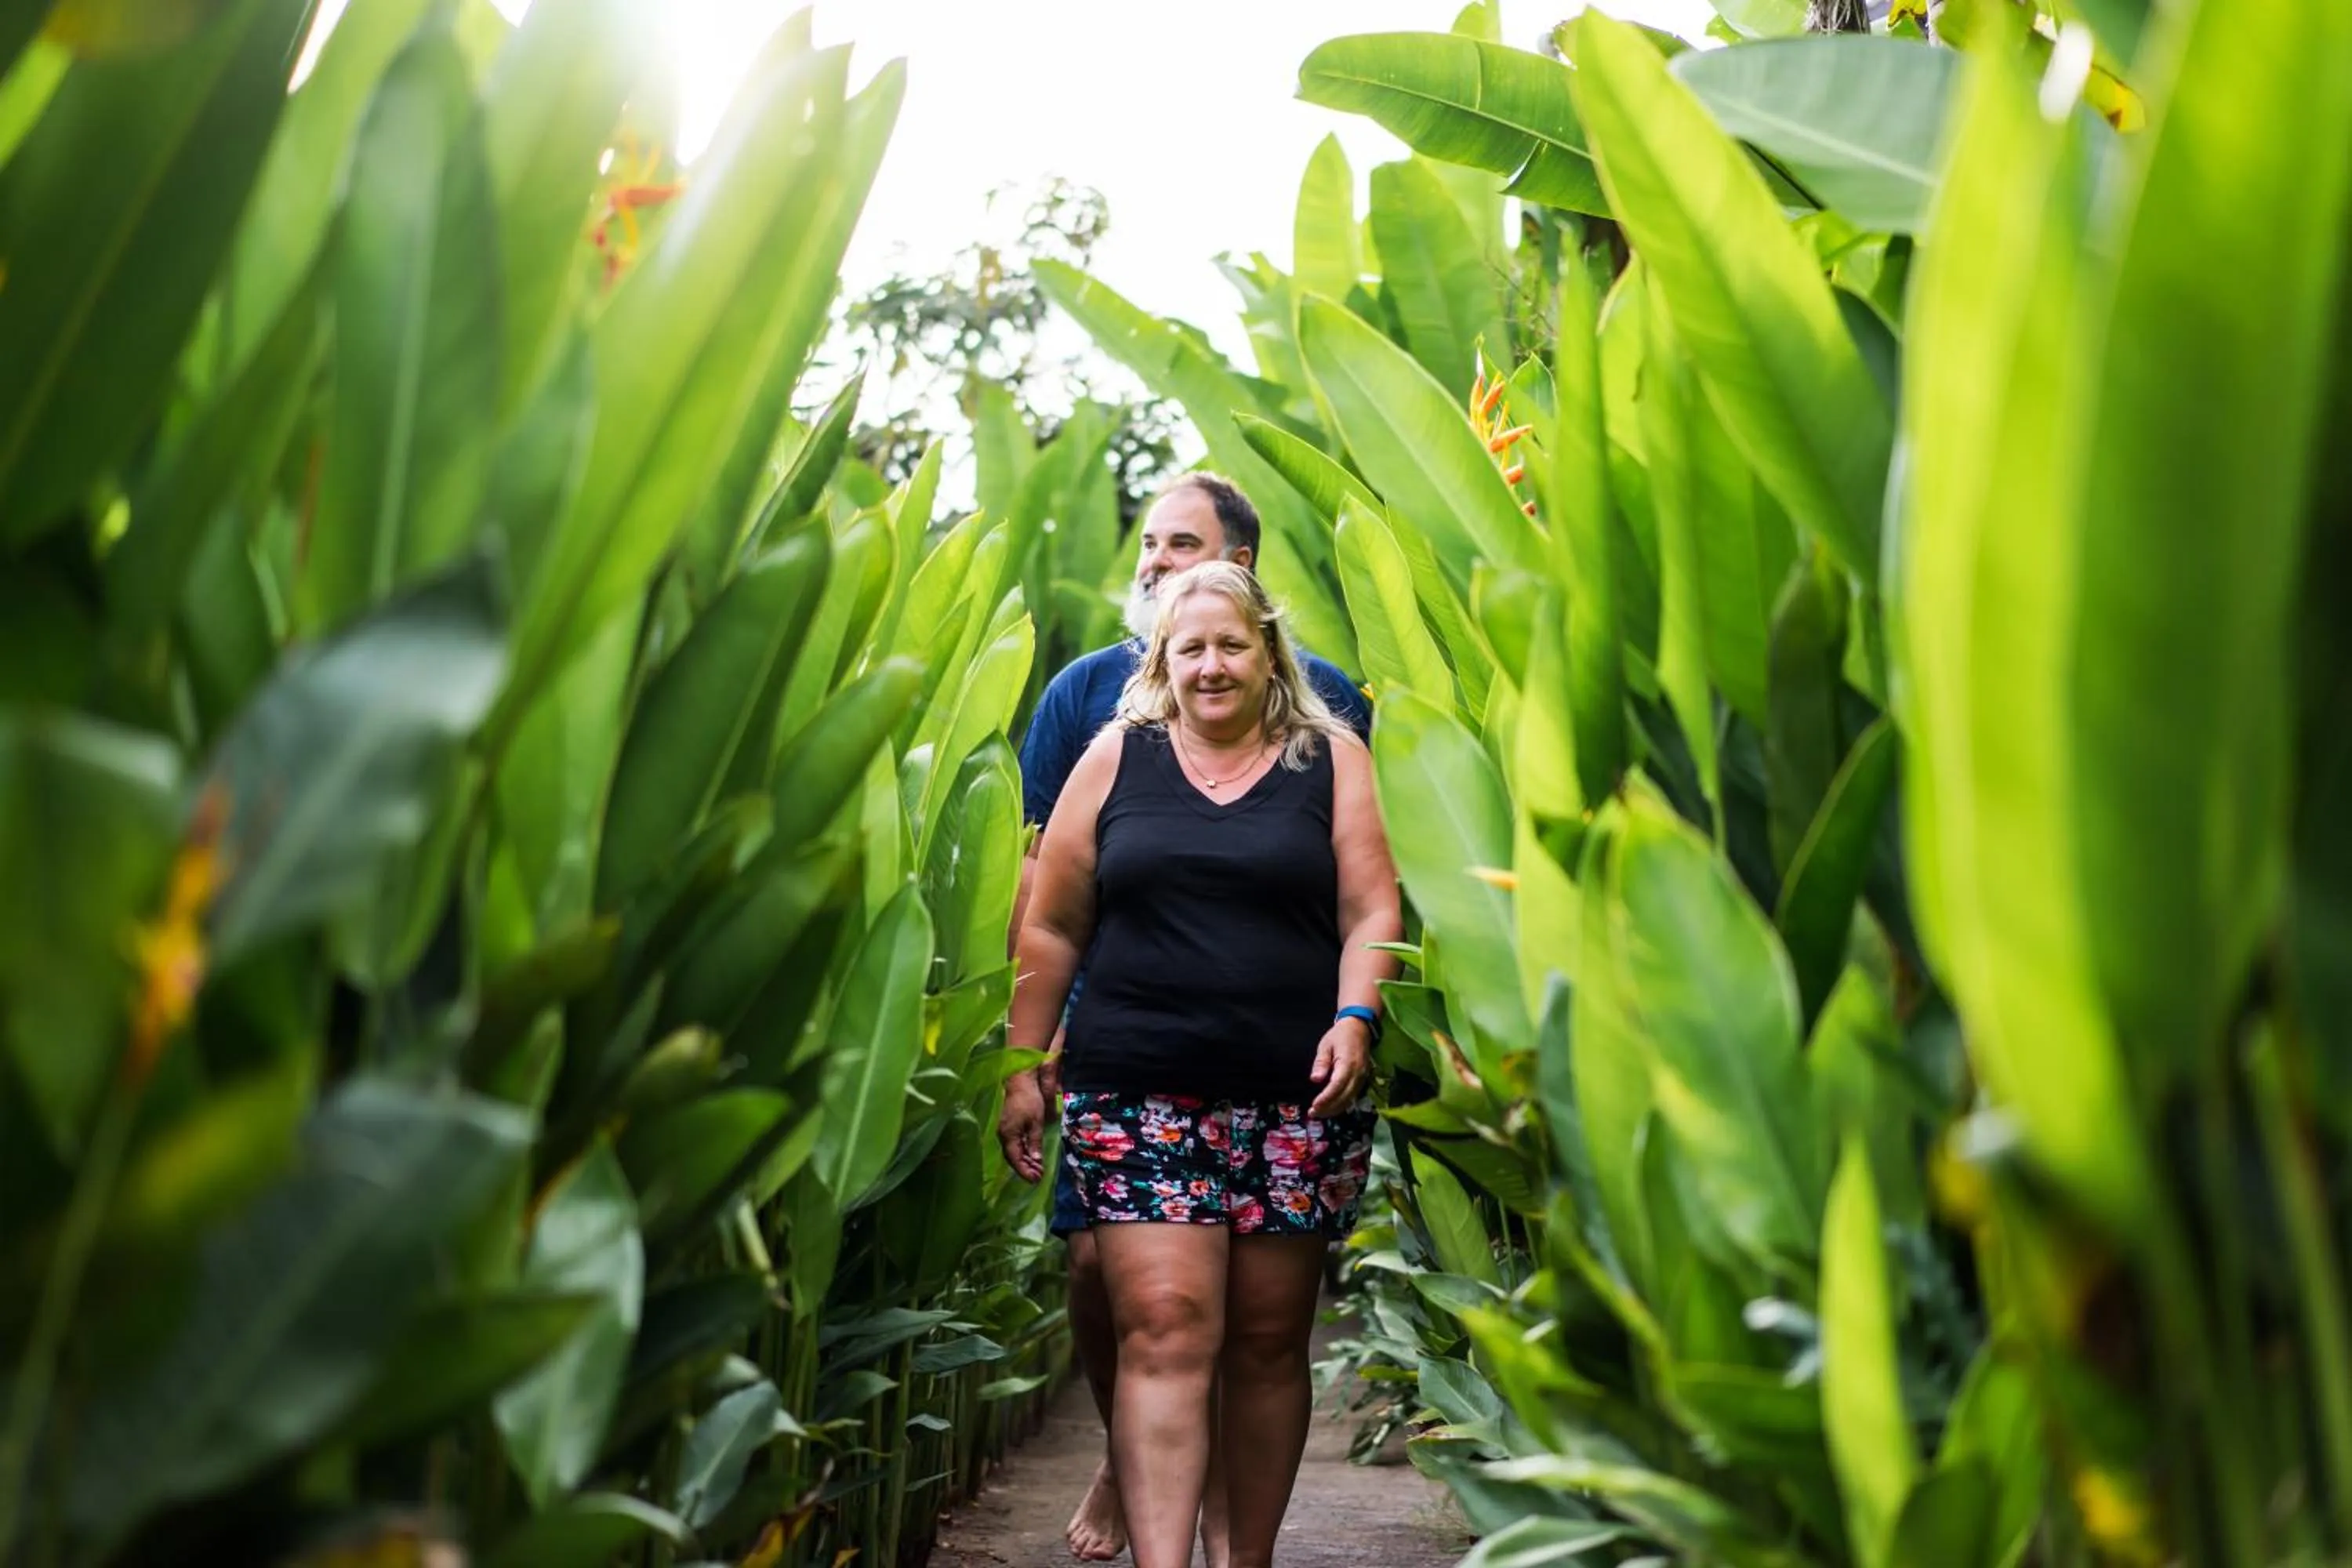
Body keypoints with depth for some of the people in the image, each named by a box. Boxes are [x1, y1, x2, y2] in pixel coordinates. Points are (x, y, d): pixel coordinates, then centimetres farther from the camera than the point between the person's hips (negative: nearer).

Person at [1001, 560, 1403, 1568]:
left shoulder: (1331, 758, 8)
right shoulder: (1117, 757, 9)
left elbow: (1372, 911, 3)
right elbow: (1051, 926, 10)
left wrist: (1355, 1016, -14)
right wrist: (1023, 1068, 7)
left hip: (1295, 1102, 1)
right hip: (1138, 1095, 0)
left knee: (1268, 1341, 7)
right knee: (1164, 1331, -10)